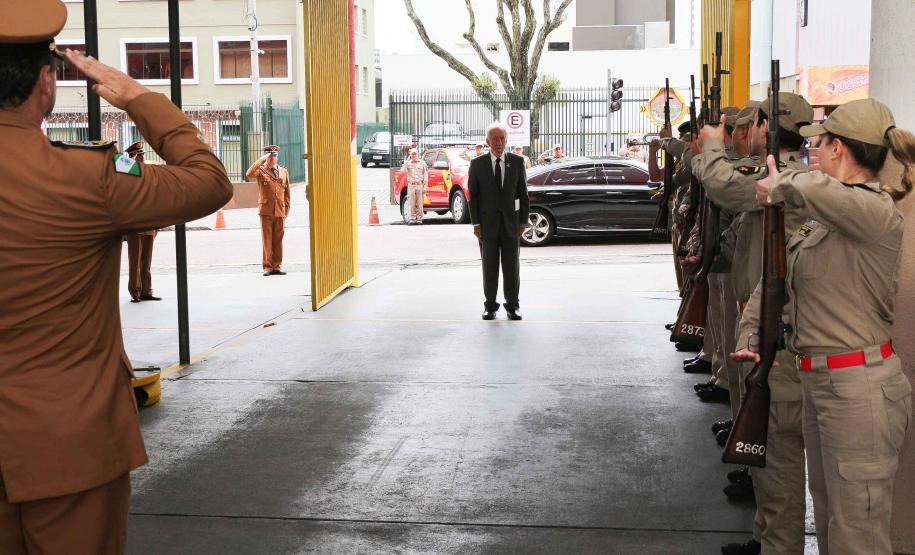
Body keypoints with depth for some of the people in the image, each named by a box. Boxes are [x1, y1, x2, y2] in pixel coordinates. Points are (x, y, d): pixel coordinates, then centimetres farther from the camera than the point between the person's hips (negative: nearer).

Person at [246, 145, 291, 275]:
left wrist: (287, 208, 9)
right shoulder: (261, 170, 4)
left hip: (280, 211, 3)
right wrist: (260, 160, -17)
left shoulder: (284, 171, 13)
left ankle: (277, 267, 10)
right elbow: (249, 174, -19)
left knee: (278, 240, 4)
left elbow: (286, 192, 15)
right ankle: (267, 267, 4)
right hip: (266, 210, -3)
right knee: (267, 240, -1)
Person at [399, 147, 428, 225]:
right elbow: (403, 170, -8)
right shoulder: (408, 163, 11)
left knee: (419, 203, -2)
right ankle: (412, 219, 1)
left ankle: (419, 219, 1)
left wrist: (425, 186, -3)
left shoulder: (422, 163, 9)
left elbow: (425, 175, 6)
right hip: (411, 185, 1)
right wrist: (407, 160, -9)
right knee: (411, 203, -2)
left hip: (420, 185, -1)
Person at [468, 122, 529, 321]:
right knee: (489, 266, 5)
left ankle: (513, 306, 12)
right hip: (487, 222, 0)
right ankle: (490, 306, 13)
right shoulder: (477, 164, 1)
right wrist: (475, 223, -5)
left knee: (512, 266, 4)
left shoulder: (517, 162, 3)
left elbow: (523, 193, 5)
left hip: (511, 222, 1)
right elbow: (473, 196, 2)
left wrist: (524, 220, 0)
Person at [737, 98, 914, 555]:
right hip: (818, 380, 9)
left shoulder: (878, 214, -18)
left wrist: (780, 186, -19)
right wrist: (748, 333, 7)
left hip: (859, 388, -9)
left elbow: (813, 189, -40)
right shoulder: (821, 218, 9)